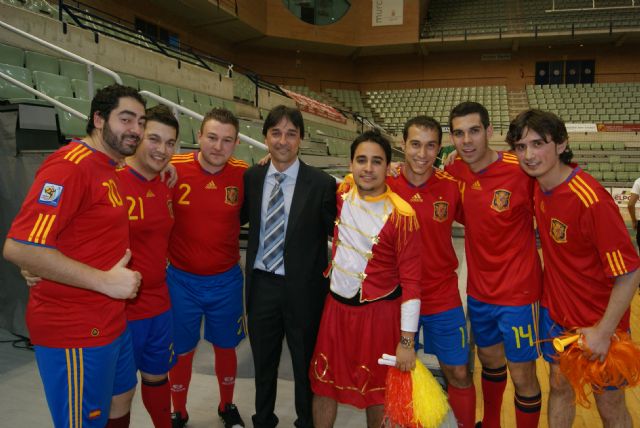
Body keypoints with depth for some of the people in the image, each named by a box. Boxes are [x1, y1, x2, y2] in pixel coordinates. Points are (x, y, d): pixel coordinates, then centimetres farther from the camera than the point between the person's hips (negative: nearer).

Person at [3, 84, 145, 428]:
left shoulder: (108, 167, 10)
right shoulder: (70, 165, -19)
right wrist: (104, 280, -24)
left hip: (111, 321, 9)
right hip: (75, 330, -9)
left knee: (121, 398, 24)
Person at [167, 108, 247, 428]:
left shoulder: (244, 174, -10)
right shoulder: (173, 169, -15)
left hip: (226, 281, 1)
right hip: (181, 280, -1)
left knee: (225, 347, 19)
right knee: (181, 352, 16)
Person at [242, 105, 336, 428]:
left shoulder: (321, 183, -12)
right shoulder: (251, 177, 0)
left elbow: (336, 233, -7)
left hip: (303, 288, -3)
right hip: (261, 284, 3)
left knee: (305, 363, 17)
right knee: (263, 361, 22)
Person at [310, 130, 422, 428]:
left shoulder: (401, 216, -19)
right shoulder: (343, 190, -4)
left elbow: (411, 280, -16)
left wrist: (406, 341, -16)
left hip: (378, 313, -5)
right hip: (335, 306, 5)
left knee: (376, 393, 14)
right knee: (323, 385, 16)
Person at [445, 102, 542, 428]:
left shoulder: (521, 170, -20)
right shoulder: (455, 170, -5)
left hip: (518, 291, -5)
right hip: (479, 288, 5)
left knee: (522, 376, 6)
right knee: (489, 359, 24)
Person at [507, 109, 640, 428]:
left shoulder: (590, 200, -28)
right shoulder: (539, 184, -7)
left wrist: (604, 332, -21)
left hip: (598, 323, -6)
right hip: (555, 310, 6)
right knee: (559, 386, 22)